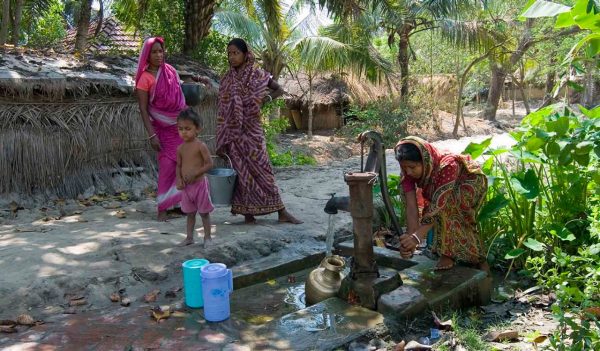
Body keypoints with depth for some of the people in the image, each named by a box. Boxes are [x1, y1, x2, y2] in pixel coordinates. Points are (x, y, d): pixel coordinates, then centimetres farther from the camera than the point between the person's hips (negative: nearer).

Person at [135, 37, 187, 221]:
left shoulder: (170, 70, 5)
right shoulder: (145, 78, -10)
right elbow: (143, 109, -11)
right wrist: (151, 135, -16)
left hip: (181, 125, 5)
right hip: (163, 128, -5)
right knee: (167, 165, -6)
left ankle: (179, 202, 18)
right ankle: (162, 208, 3)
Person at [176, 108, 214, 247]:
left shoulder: (200, 146, -14)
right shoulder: (180, 148, 3)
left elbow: (209, 164, -16)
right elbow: (179, 165, 11)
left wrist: (195, 174, -24)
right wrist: (179, 178, -7)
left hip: (199, 184, -5)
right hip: (186, 186, 6)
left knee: (204, 212, 7)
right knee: (190, 213, 16)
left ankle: (207, 237, 19)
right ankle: (189, 237, 27)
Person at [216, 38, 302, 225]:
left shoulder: (257, 75, -1)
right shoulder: (227, 80, 4)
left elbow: (279, 90, 10)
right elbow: (222, 110, 6)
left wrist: (265, 99, -6)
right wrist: (222, 139, 2)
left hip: (251, 129, -1)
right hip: (233, 131, 2)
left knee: (261, 167, -2)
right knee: (241, 170, 1)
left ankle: (281, 211, 3)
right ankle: (247, 212, 10)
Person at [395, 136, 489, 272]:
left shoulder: (447, 166, -42)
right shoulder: (408, 172, -26)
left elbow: (439, 203, -49)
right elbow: (411, 207, -32)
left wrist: (417, 236, -56)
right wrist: (410, 237, -44)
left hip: (471, 182, -6)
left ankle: (448, 254, -21)